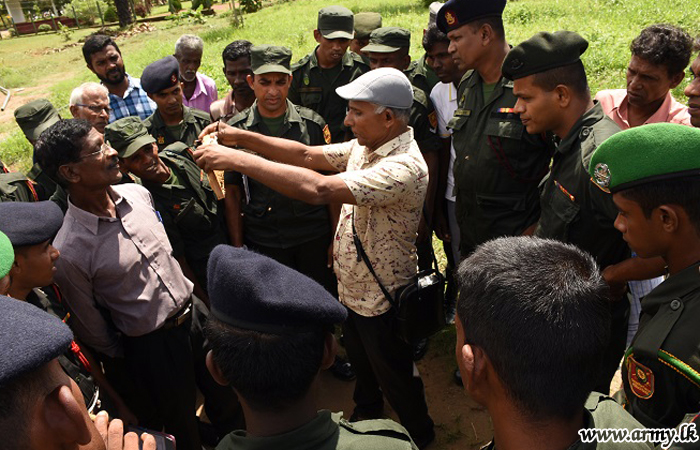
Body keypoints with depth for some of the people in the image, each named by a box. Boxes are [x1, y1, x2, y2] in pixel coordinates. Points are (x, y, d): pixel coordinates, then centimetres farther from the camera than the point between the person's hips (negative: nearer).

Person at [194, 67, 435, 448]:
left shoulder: (405, 167, -34)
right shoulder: (364, 146, -3)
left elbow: (319, 189, -43)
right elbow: (307, 155, -1)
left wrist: (236, 159, -39)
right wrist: (243, 137, -12)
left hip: (382, 301, -8)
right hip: (350, 288, 8)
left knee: (395, 378, 18)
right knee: (360, 363, 31)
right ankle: (366, 413, 60)